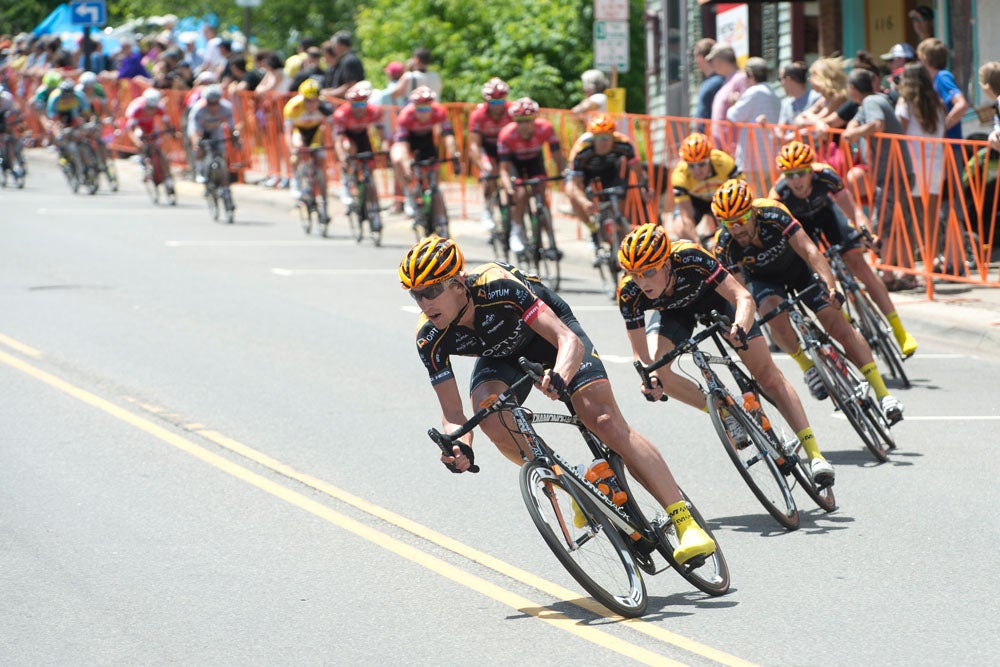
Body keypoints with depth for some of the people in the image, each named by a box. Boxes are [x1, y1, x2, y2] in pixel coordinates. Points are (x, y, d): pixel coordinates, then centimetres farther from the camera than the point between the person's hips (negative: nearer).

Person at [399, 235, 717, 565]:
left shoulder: (498, 287, -39)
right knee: (489, 414, -28)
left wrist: (560, 376, -64)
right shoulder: (431, 339, -26)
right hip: (503, 355, 4)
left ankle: (686, 521, -18)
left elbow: (569, 340, -43)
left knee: (605, 422, -19)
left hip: (549, 331, -4)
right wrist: (460, 446, -45)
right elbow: (452, 411, -23)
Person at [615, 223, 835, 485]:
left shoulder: (690, 258, -41)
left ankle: (814, 453, -4)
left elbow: (744, 297, -41)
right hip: (674, 312, 2)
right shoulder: (629, 292, -33)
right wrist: (649, 377, -48)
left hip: (714, 296, -2)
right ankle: (726, 414, -2)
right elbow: (641, 353, -27)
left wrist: (739, 328, -61)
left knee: (768, 375, -8)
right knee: (657, 369, -24)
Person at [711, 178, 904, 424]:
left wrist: (831, 287, -56)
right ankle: (808, 367, -8)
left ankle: (882, 393, -10)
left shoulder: (773, 215, -36)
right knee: (774, 312, -33)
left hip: (797, 266, -1)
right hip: (762, 278, 1)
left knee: (838, 324, -12)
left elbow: (810, 251, -43)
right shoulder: (725, 246, -31)